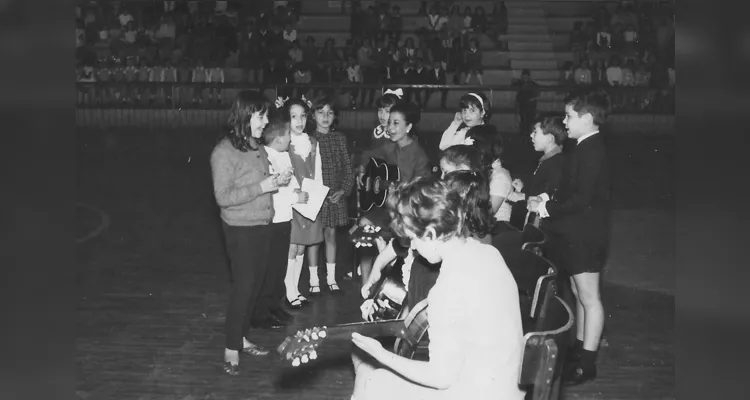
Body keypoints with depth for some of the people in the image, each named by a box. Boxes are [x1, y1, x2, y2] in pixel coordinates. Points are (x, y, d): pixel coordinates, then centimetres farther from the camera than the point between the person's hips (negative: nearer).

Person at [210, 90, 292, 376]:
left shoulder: (257, 147, 6)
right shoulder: (224, 152, -17)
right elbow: (223, 197, -19)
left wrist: (277, 181, 1)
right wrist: (262, 187, -23)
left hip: (263, 224, 7)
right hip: (241, 229, -7)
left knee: (256, 282, 14)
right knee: (243, 285, -1)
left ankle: (240, 337, 29)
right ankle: (231, 349, 13)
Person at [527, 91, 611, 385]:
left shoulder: (592, 150, -19)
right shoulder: (585, 148, 10)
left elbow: (582, 198, -24)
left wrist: (545, 207, -17)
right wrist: (548, 198, 0)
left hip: (585, 235, -10)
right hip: (576, 234, 10)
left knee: (588, 297, 0)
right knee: (579, 295, 18)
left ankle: (587, 362, 9)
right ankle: (579, 350, 30)